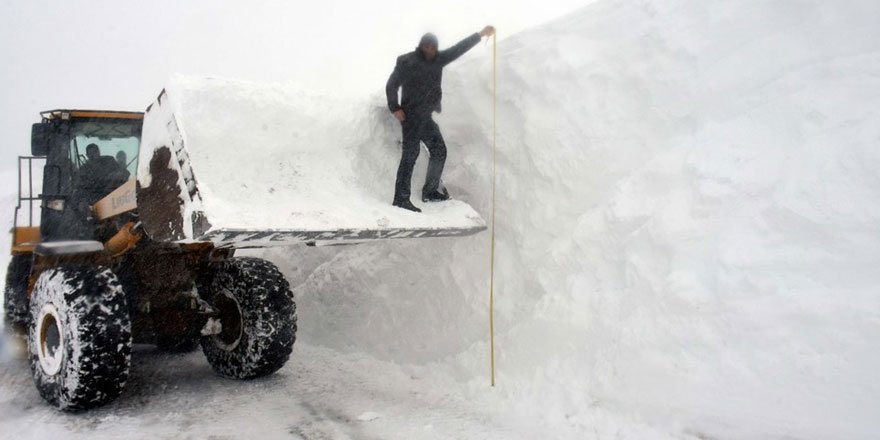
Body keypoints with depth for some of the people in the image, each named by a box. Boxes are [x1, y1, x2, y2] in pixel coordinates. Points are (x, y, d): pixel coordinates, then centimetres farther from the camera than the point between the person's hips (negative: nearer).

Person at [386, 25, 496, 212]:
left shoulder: (438, 59, 13)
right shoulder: (407, 62, -6)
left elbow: (459, 48, 16)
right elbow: (391, 85, -6)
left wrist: (480, 35, 16)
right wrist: (395, 108, -16)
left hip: (426, 117, 8)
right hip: (410, 115, -8)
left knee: (439, 150, 11)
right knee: (411, 153, -13)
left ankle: (431, 190, 23)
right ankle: (401, 198, -13)